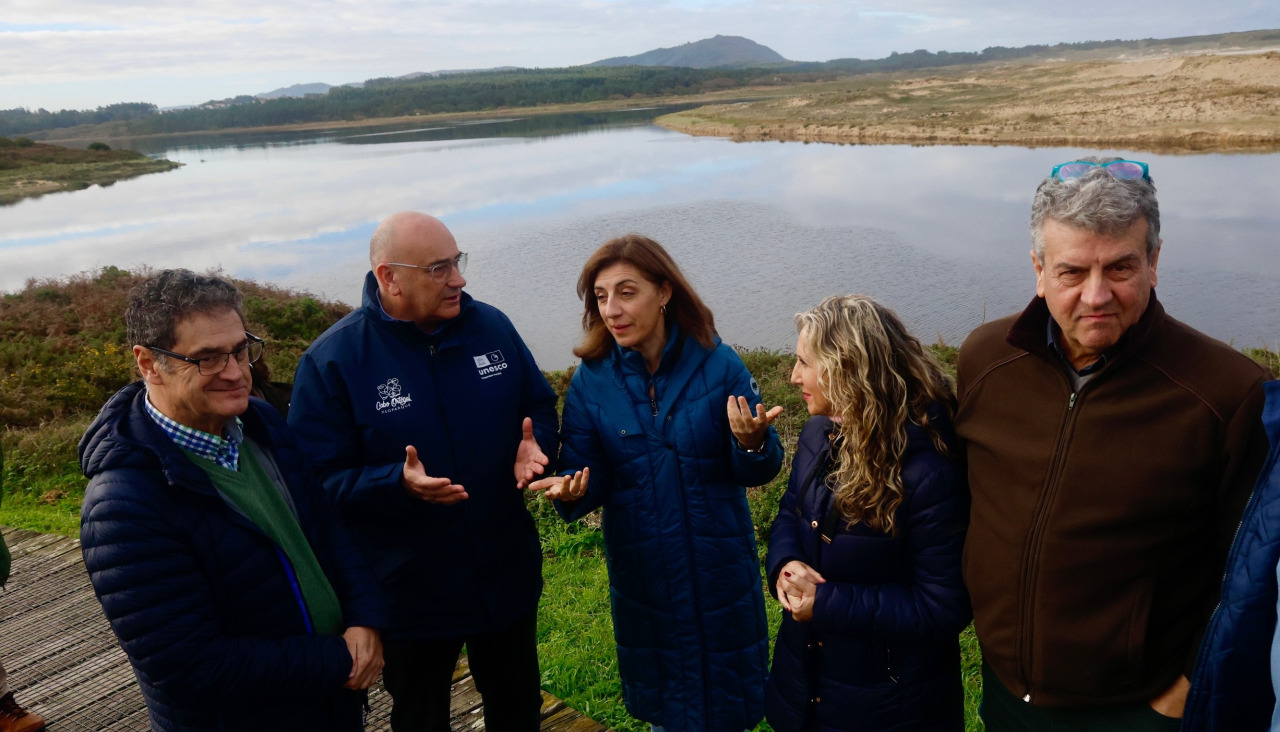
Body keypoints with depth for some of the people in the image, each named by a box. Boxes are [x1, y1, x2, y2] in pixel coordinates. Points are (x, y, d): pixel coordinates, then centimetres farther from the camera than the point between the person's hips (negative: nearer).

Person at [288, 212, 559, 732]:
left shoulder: (490, 326, -5)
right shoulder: (332, 360, -16)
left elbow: (540, 409, 7)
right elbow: (318, 480, -17)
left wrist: (534, 448, -15)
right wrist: (398, 483, -32)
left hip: (507, 577, 4)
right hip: (411, 597, -3)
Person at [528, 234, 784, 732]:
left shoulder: (718, 363, -14)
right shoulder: (590, 381, -9)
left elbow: (760, 471, -11)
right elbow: (589, 477, -8)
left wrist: (753, 444, -33)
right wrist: (571, 491, -30)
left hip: (719, 566, -1)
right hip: (641, 574, 2)